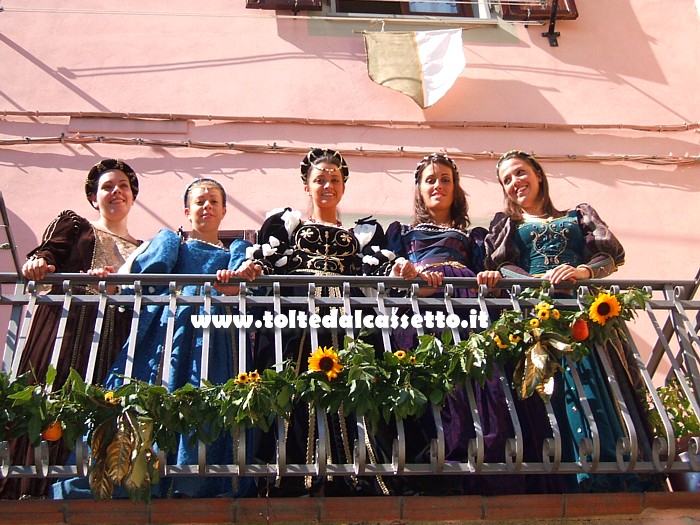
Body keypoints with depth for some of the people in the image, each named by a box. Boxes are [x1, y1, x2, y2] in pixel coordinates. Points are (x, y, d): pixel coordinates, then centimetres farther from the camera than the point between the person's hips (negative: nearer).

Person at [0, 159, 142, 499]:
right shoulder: (72, 224, 19)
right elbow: (48, 252, 1)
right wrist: (37, 262, -22)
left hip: (114, 339, 2)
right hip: (66, 327, -2)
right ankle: (33, 490, -11)